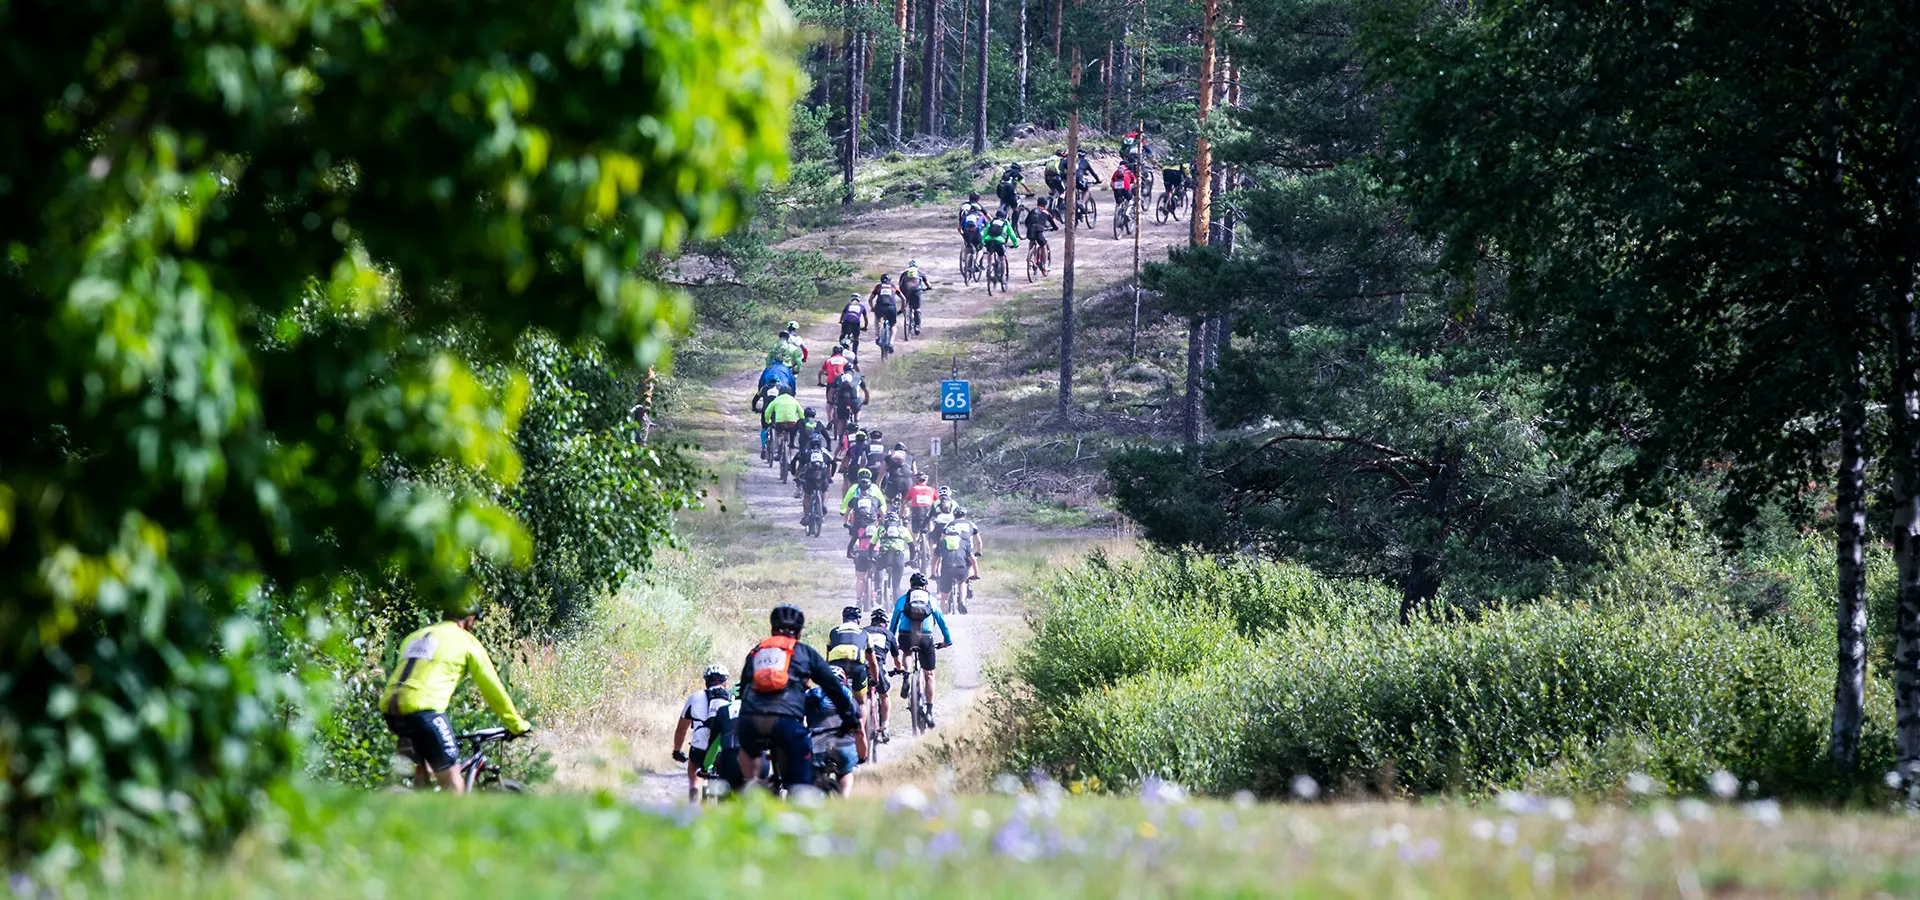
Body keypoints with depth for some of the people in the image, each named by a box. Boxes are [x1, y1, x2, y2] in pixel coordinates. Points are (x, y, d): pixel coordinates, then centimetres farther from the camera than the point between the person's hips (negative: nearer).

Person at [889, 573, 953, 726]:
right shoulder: (931, 600, 18)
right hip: (926, 638, 0)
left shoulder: (902, 599, 16)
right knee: (929, 674, 13)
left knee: (906, 653, 38)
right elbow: (941, 621, 24)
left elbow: (894, 622, 17)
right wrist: (947, 640, 34)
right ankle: (930, 711, 6)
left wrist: (892, 641, 25)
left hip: (906, 638, 0)